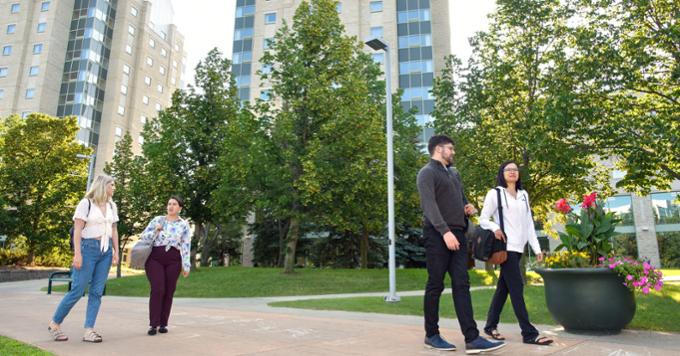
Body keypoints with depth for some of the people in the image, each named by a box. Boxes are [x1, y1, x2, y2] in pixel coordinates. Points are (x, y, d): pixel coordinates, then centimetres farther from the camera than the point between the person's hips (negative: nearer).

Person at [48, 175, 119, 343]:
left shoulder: (112, 206, 12)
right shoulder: (86, 203, -5)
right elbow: (77, 230, -9)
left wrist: (116, 251, 9)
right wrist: (77, 253, -16)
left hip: (106, 250, 5)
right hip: (89, 248, -5)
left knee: (97, 291, 2)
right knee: (77, 290, -3)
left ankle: (89, 330, 5)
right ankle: (54, 323, 17)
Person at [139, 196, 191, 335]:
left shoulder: (184, 224, 7)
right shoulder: (157, 220, 8)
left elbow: (186, 246, 3)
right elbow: (144, 237, 7)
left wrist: (186, 266, -1)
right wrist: (156, 230, -11)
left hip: (173, 260, 1)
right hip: (155, 258, -1)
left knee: (169, 292, 3)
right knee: (157, 290, -10)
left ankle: (163, 324, 13)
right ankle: (153, 324, -3)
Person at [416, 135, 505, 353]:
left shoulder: (454, 174, 23)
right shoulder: (427, 173, -3)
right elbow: (429, 204, -16)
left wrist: (468, 208, 8)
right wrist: (445, 231, -26)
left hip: (457, 235, 7)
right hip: (437, 236, -7)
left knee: (461, 285, 0)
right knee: (436, 285, 1)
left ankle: (472, 338, -2)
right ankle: (431, 335, 13)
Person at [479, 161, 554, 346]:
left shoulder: (524, 195, 16)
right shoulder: (495, 193, -1)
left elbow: (529, 223, 15)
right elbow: (483, 219, -3)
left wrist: (536, 248, 10)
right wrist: (495, 228, -23)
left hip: (518, 247, 6)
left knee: (503, 287, 11)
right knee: (516, 287, -9)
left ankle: (490, 326, 21)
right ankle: (529, 333, -6)